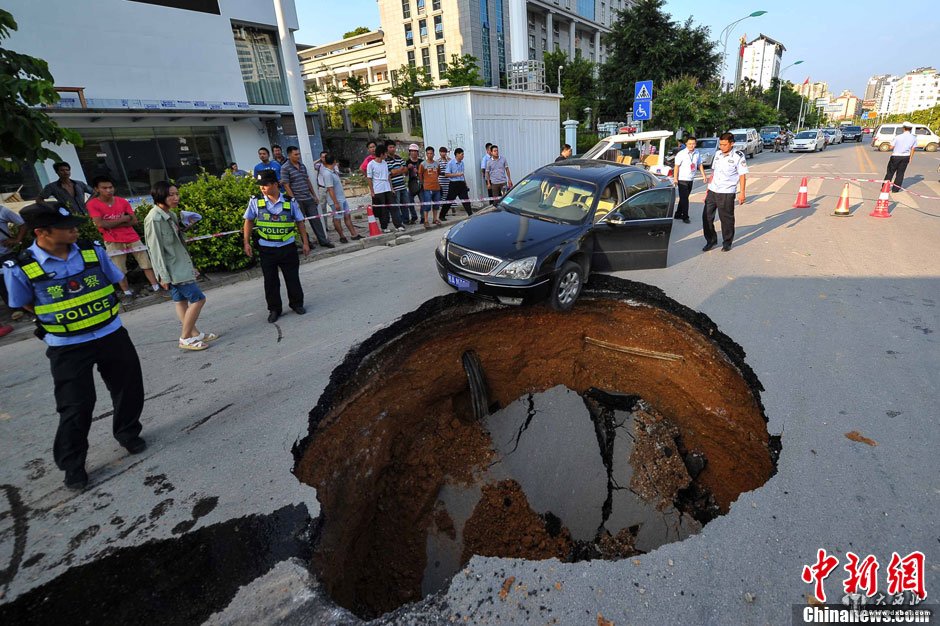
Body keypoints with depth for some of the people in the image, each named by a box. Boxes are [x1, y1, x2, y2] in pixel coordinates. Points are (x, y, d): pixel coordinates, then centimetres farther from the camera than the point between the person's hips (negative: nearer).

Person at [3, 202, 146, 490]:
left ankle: (128, 434, 39)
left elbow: (116, 281, 8)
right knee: (76, 406, 3)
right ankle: (72, 465, 24)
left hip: (111, 335, 3)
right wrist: (61, 318, -1)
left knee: (128, 388, 14)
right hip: (67, 346, -3)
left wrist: (95, 310, 5)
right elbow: (25, 305, 4)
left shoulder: (93, 251, -6)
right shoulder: (21, 269, -13)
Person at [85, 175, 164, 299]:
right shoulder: (92, 204, -6)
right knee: (120, 270, 1)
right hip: (113, 242, -3)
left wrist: (113, 224, -11)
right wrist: (123, 219, -10)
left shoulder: (122, 201, 4)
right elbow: (100, 224, -16)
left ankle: (156, 287, 13)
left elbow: (134, 221, 0)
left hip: (132, 238, 3)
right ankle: (127, 293, 12)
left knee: (147, 264, 4)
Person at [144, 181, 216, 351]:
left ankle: (194, 333, 23)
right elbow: (156, 249, -18)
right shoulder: (154, 219, -18)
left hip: (180, 266, 9)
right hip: (172, 269, -9)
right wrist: (163, 276, -18)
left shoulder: (171, 214, 8)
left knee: (182, 300, 14)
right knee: (198, 299, -7)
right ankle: (185, 339, 2)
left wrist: (189, 266, 18)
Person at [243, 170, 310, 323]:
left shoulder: (289, 202, -3)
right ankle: (274, 309, 20)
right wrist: (246, 242, 2)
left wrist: (305, 243, 5)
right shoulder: (255, 201, -2)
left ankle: (297, 304, 27)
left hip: (288, 247, 0)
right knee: (270, 281, 7)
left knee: (292, 278, 8)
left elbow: (299, 223, 5)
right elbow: (249, 222, 7)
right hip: (266, 249, 1)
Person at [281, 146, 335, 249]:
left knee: (316, 220, 7)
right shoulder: (285, 168, -8)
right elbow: (286, 186, -11)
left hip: (309, 199, 6)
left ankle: (323, 241, 13)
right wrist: (294, 200, -16)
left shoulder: (302, 165, 12)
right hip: (298, 201, -6)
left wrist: (314, 195, 15)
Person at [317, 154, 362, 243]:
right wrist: (336, 203, -24)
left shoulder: (333, 170, 7)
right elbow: (330, 189, -23)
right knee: (337, 218, 3)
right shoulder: (327, 174, -21)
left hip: (342, 198, 10)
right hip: (336, 200, -10)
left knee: (347, 215, 11)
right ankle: (342, 237, 13)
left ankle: (354, 234, 16)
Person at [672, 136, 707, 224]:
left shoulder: (697, 154, 6)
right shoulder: (681, 154, -10)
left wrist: (704, 176, 10)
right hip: (682, 180, -6)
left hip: (691, 180, 6)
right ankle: (685, 217, 2)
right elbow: (676, 167, -10)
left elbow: (700, 165, 14)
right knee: (684, 198, -5)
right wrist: (675, 178, -14)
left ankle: (678, 214, 23)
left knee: (684, 198, 12)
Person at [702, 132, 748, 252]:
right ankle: (711, 240, 20)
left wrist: (742, 193, -12)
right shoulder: (718, 154, 10)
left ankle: (727, 243, 17)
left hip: (727, 193, -5)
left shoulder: (738, 156, -7)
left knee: (726, 219, 3)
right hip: (713, 191, 5)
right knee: (706, 216, 5)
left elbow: (742, 175, -7)